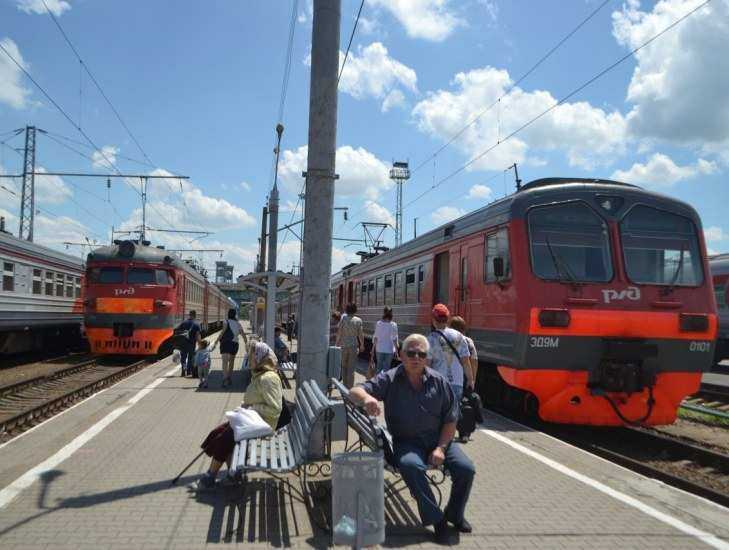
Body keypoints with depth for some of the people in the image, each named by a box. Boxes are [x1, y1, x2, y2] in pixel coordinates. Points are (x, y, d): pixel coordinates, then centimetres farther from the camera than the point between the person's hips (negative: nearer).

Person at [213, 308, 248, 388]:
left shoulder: (227, 321, -2)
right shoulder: (238, 323, 10)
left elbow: (223, 332, -11)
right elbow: (243, 334, 9)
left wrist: (216, 341, -10)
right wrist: (246, 343, 18)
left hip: (226, 343, -4)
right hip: (234, 343, 4)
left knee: (225, 362, -11)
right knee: (231, 361, 20)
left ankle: (225, 379, -26)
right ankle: (229, 378, 25)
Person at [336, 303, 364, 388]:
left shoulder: (343, 319, -5)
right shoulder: (358, 320, -4)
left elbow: (339, 333, -6)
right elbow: (360, 334, -3)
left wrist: (337, 343, 6)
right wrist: (362, 345, 10)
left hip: (343, 346, 0)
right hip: (354, 346, 0)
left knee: (344, 366, 16)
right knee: (351, 368, 3)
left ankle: (345, 385, 19)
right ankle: (350, 387, 3)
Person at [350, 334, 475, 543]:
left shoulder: (439, 382, 1)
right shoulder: (389, 379, -4)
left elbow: (450, 420, 5)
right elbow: (355, 391, -13)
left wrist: (440, 448, -9)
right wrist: (366, 397, -38)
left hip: (439, 439, 3)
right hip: (407, 442, -2)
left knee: (466, 469, -18)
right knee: (410, 465, -35)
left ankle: (454, 514, 13)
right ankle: (436, 519, -15)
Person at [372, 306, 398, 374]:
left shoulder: (378, 323, -7)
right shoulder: (393, 325, -11)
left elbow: (375, 337, -1)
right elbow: (394, 339, -8)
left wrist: (373, 348, 10)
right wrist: (396, 349, 3)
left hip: (379, 349, 2)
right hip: (389, 350, -2)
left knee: (379, 367, 13)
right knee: (386, 368, 8)